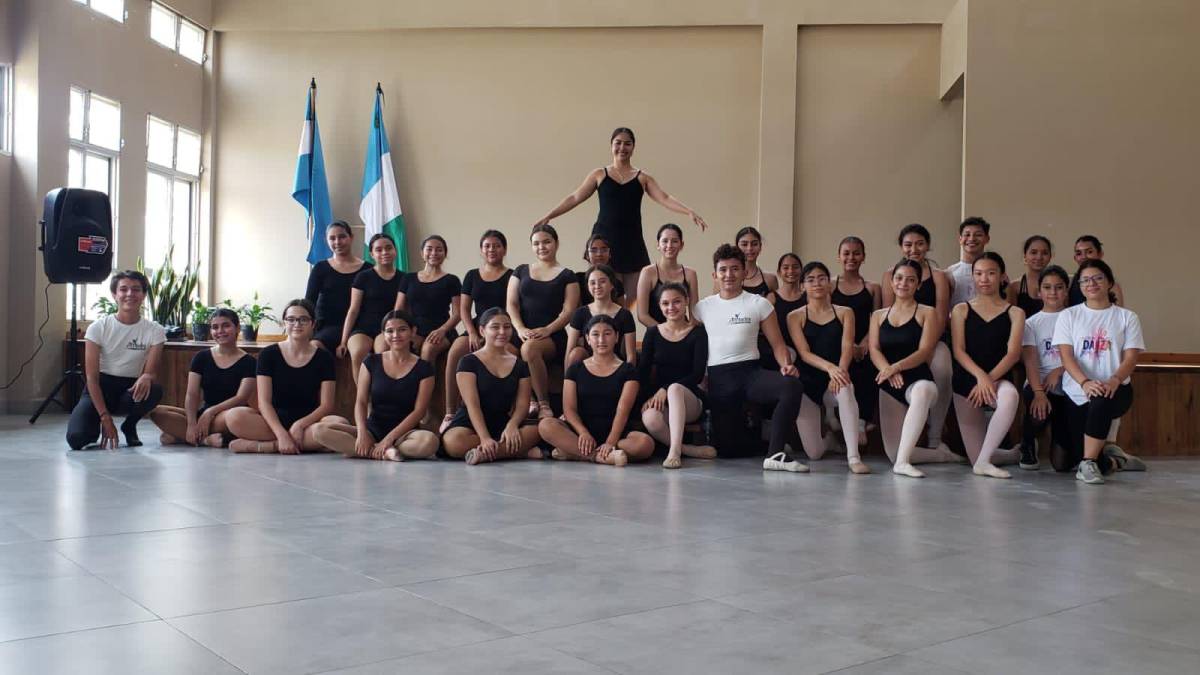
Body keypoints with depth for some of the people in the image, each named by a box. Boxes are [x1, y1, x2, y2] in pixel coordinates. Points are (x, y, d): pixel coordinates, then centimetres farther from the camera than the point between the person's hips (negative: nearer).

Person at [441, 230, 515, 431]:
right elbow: (463, 310, 14)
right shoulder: (472, 276, 18)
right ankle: (450, 413, -24)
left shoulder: (511, 276, 7)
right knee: (454, 352, -28)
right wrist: (472, 333, -3)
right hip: (477, 327, 3)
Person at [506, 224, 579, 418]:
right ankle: (530, 401, -18)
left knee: (530, 348, -38)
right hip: (523, 333, 3)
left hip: (553, 337, -3)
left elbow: (568, 311, 0)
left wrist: (547, 330, -16)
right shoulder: (521, 271, 21)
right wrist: (520, 329, -8)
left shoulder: (567, 276, 11)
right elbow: (511, 304, 11)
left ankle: (544, 404, -25)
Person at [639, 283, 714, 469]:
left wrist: (665, 390, -16)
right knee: (650, 419, -35)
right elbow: (643, 371, 5)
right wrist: (650, 397, -13)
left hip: (691, 400, -1)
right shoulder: (652, 333, 10)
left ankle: (674, 450, -41)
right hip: (656, 398, 2)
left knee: (675, 388, -37)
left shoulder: (698, 333, 3)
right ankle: (690, 450, -19)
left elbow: (698, 374, -6)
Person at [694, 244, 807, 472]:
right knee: (726, 446, -3)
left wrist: (786, 365, -16)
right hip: (718, 378, 1)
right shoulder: (703, 307, 11)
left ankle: (775, 454, -30)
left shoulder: (759, 304, 6)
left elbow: (777, 344, 4)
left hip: (750, 371, -1)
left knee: (792, 385, -33)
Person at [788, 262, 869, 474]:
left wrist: (840, 371, -25)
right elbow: (804, 353, -8)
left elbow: (847, 347, -4)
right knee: (814, 453, -11)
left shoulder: (844, 313, 9)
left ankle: (853, 456, -37)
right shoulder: (796, 317, 5)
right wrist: (829, 367, -27)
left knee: (845, 388, -40)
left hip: (835, 380, 0)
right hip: (808, 383, 0)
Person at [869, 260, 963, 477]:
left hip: (918, 379, -4)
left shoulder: (927, 313, 7)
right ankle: (942, 454, 26)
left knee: (923, 391, -44)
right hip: (889, 385, 4)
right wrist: (889, 371, -20)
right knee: (893, 453, -4)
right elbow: (874, 350, 2)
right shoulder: (878, 315, 16)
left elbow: (924, 352, -7)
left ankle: (903, 461, -44)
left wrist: (896, 367, -25)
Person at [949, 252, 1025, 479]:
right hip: (966, 380, 1)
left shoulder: (1015, 313, 7)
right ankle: (1015, 454, 31)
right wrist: (980, 375, -20)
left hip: (997, 379, -1)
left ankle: (983, 461, -28)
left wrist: (989, 379, -20)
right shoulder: (961, 310, 9)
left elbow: (1013, 353, -5)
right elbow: (958, 351, -2)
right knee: (975, 457, -4)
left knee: (1010, 396, -41)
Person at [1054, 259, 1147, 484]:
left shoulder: (1127, 317, 9)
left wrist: (1115, 380, -24)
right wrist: (1085, 382, -23)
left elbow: (1131, 357, -2)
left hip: (1114, 389, -1)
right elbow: (1066, 356, -3)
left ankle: (1089, 463, -24)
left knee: (1101, 401, -41)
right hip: (1076, 392, 2)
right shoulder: (1069, 316, 9)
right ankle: (1114, 460, 25)